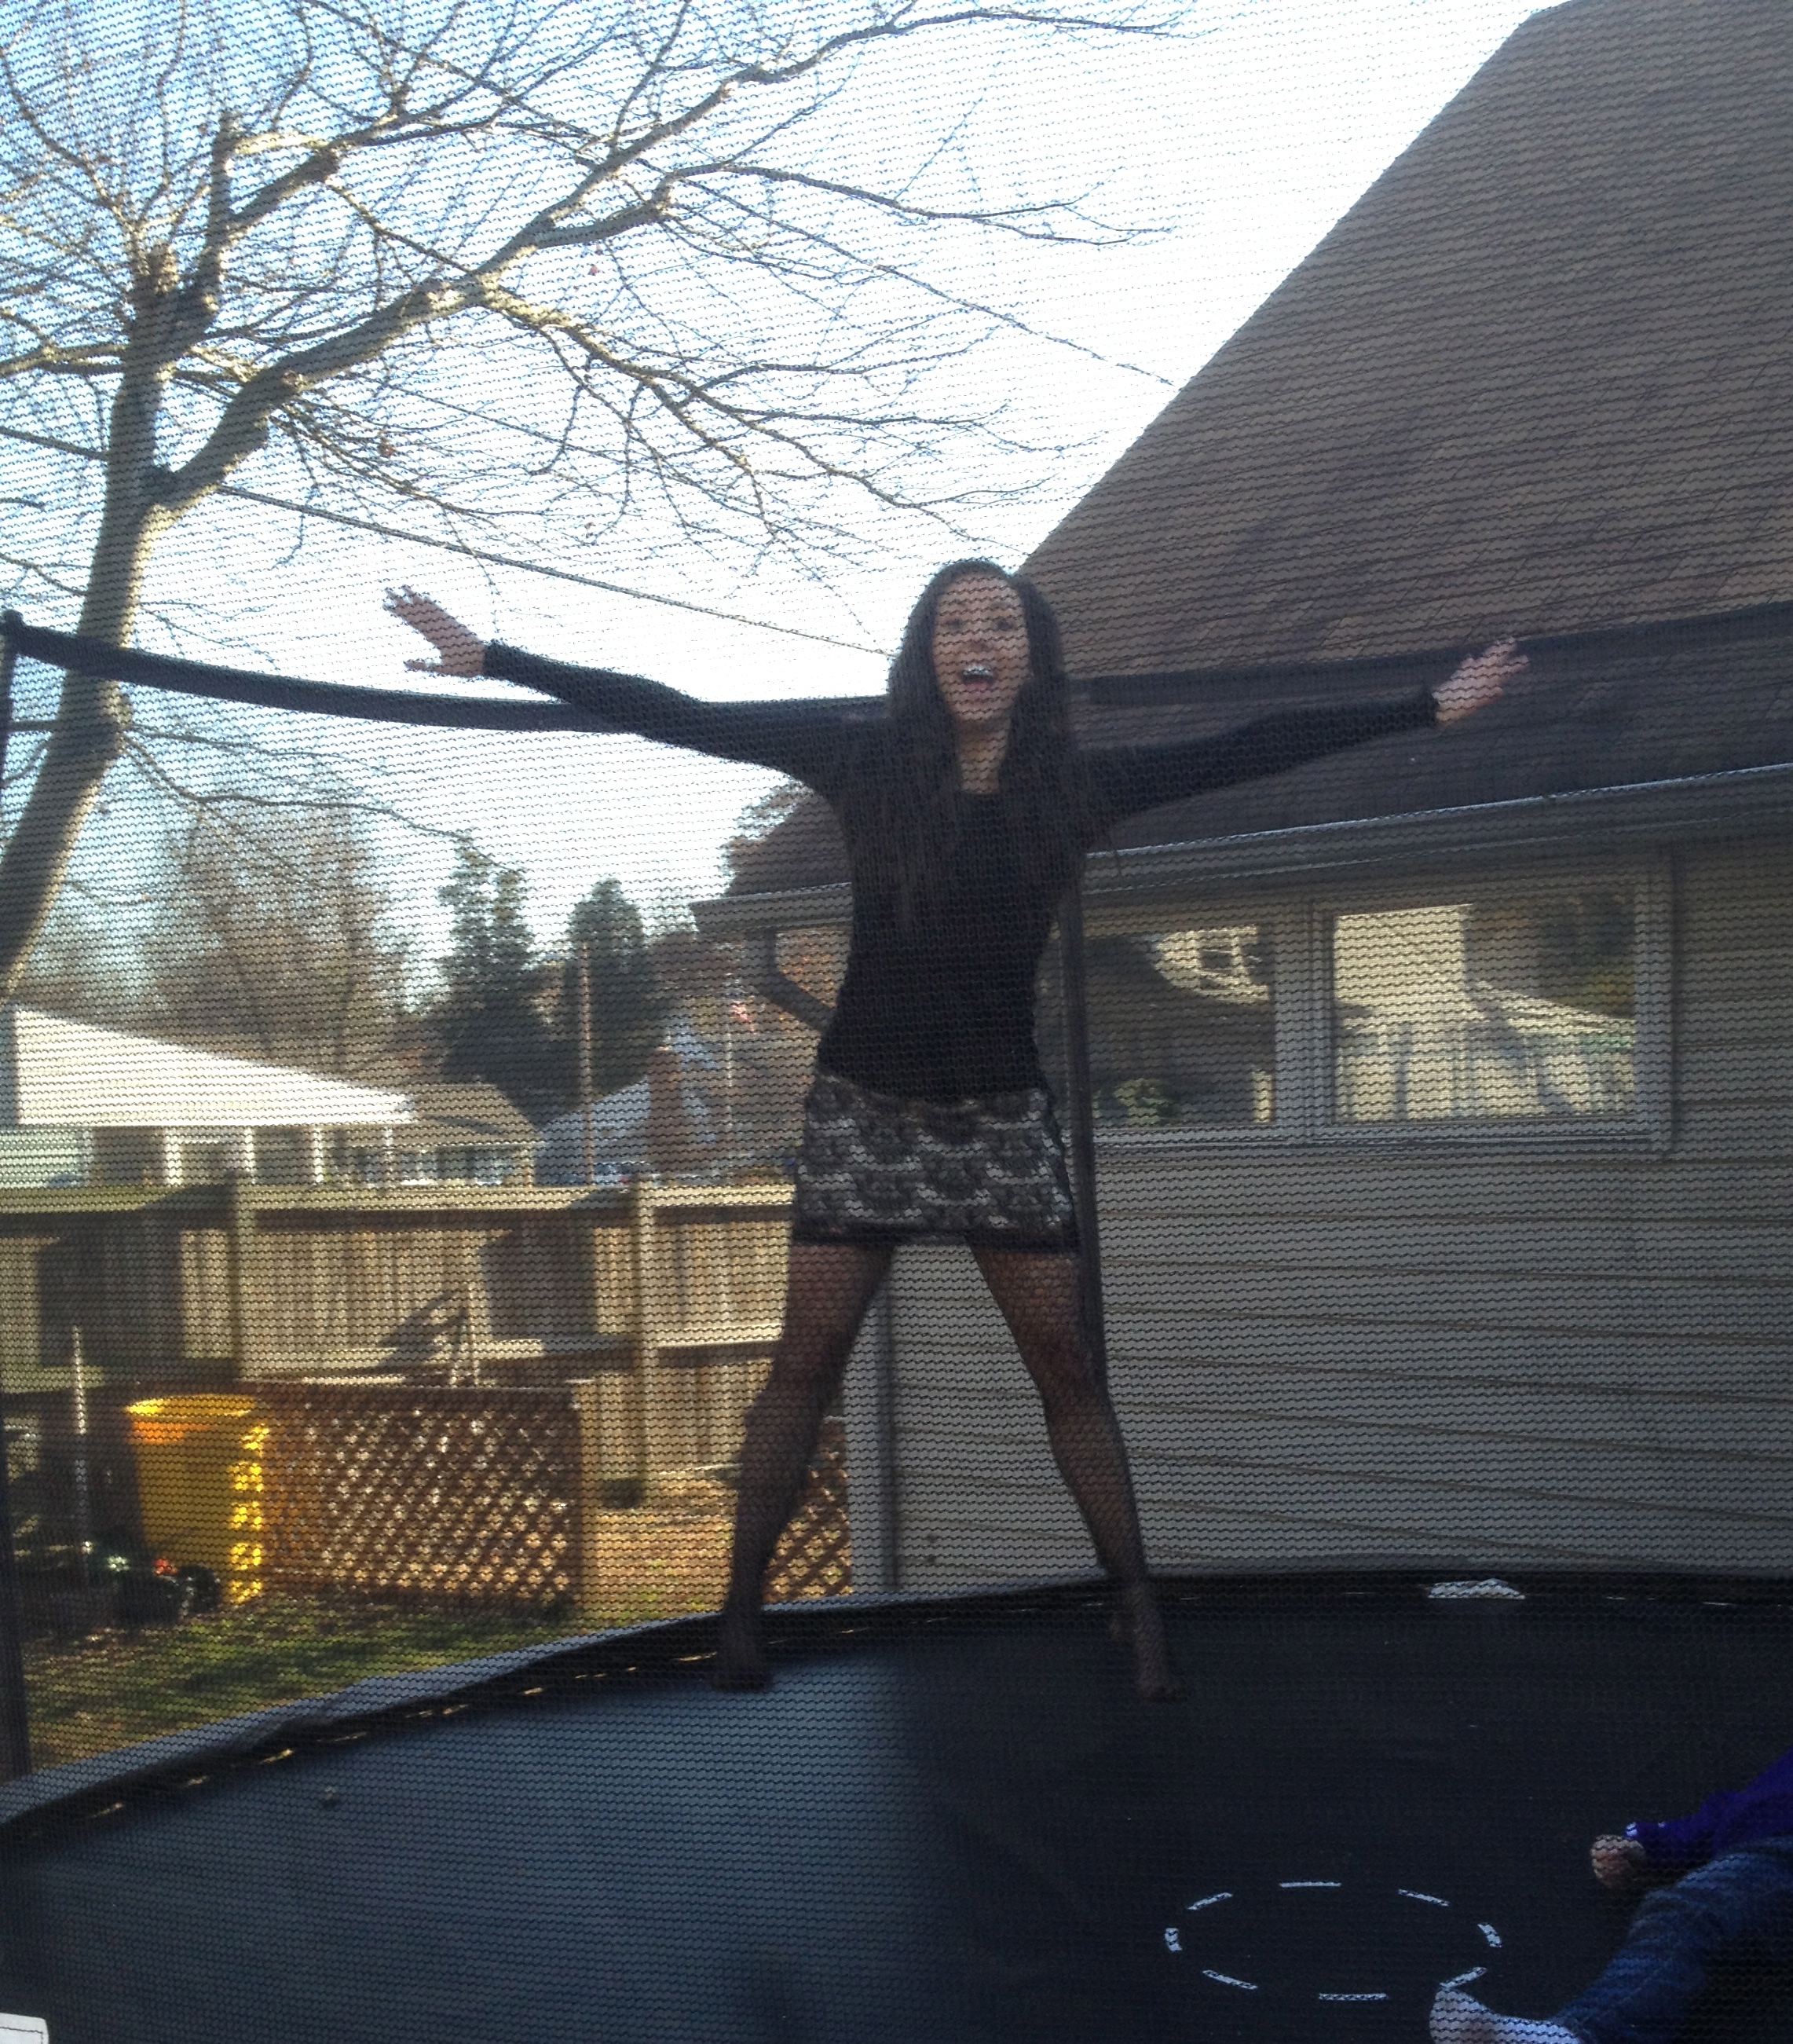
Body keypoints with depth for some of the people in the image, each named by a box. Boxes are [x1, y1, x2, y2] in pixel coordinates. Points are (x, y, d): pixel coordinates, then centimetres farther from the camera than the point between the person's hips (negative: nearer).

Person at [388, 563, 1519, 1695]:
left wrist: (1429, 707, 2)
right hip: (866, 1104, -1)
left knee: (1067, 1367, 2)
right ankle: (742, 1611, 7)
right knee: (808, 1360, -2)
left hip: (1003, 1112, 1)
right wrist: (492, 657, -9)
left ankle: (1140, 1609, 13)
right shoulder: (867, 759, -6)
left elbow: (1251, 750, 1)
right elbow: (675, 717, -7)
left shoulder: (1075, 784, -2)